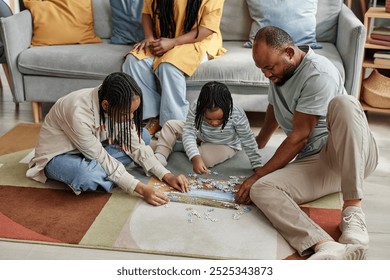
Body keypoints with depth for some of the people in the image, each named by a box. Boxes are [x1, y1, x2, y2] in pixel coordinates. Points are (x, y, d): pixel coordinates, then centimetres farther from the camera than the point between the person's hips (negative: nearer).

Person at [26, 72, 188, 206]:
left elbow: (136, 145, -9)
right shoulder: (79, 113, -37)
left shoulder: (118, 106, -17)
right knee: (88, 176, -41)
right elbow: (102, 159, -30)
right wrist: (140, 189, -33)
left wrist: (167, 176, -17)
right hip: (58, 155, -7)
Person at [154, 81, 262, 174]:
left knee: (206, 158, -30)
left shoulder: (237, 114, -37)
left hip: (225, 145, -2)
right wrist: (195, 158, -49)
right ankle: (159, 158, -16)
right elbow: (188, 133, -34)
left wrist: (257, 167, -24)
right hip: (200, 136, 3)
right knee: (171, 125, -9)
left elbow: (248, 140, -26)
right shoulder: (196, 108, -33)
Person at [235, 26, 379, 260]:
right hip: (314, 162, 6)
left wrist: (258, 174, -14)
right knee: (261, 190, -23)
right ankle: (327, 247, -49)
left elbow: (299, 137, -18)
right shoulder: (279, 71, 10)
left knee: (343, 103, -37)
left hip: (354, 154, -6)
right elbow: (274, 110, 30)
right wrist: (259, 143, 46)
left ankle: (353, 212, -38)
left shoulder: (318, 74, -17)